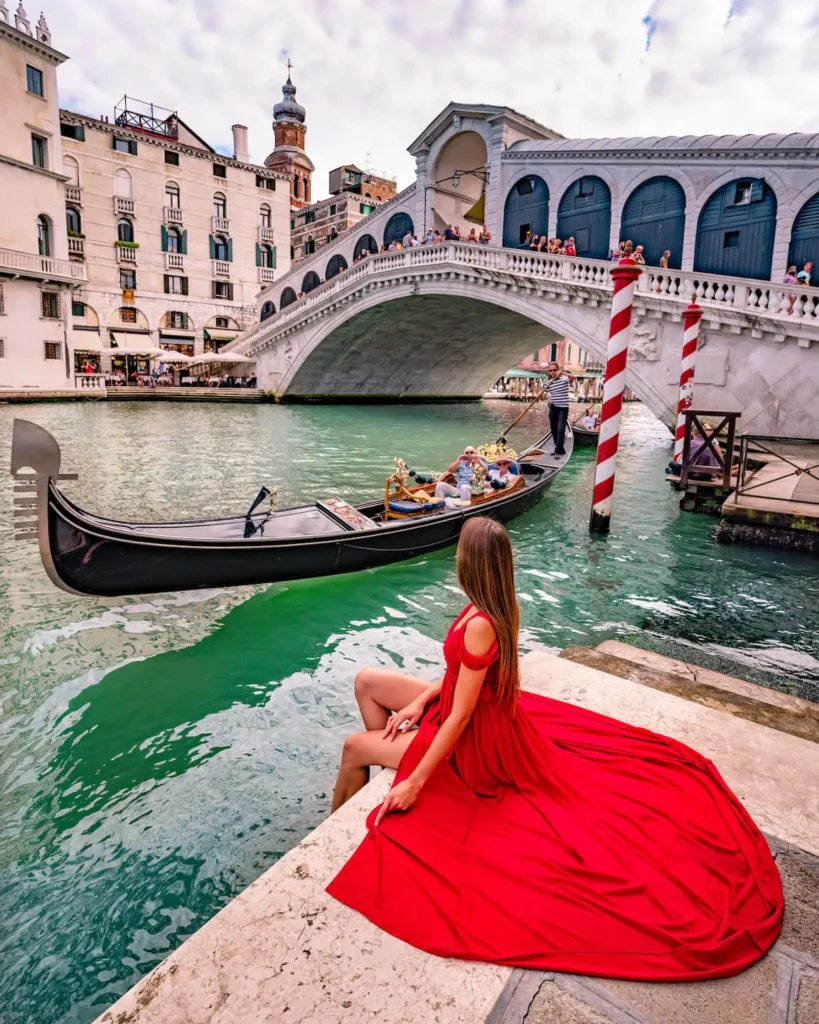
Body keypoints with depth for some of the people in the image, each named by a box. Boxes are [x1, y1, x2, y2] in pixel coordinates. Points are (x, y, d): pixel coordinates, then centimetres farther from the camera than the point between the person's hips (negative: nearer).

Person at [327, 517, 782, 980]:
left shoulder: (480, 624, -35)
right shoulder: (499, 607, -9)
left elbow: (459, 717, -29)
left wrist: (415, 783, -21)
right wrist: (419, 702, 0)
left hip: (471, 741, -8)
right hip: (489, 713, 8)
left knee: (354, 749, 2)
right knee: (366, 681, 11)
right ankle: (385, 763, 30)